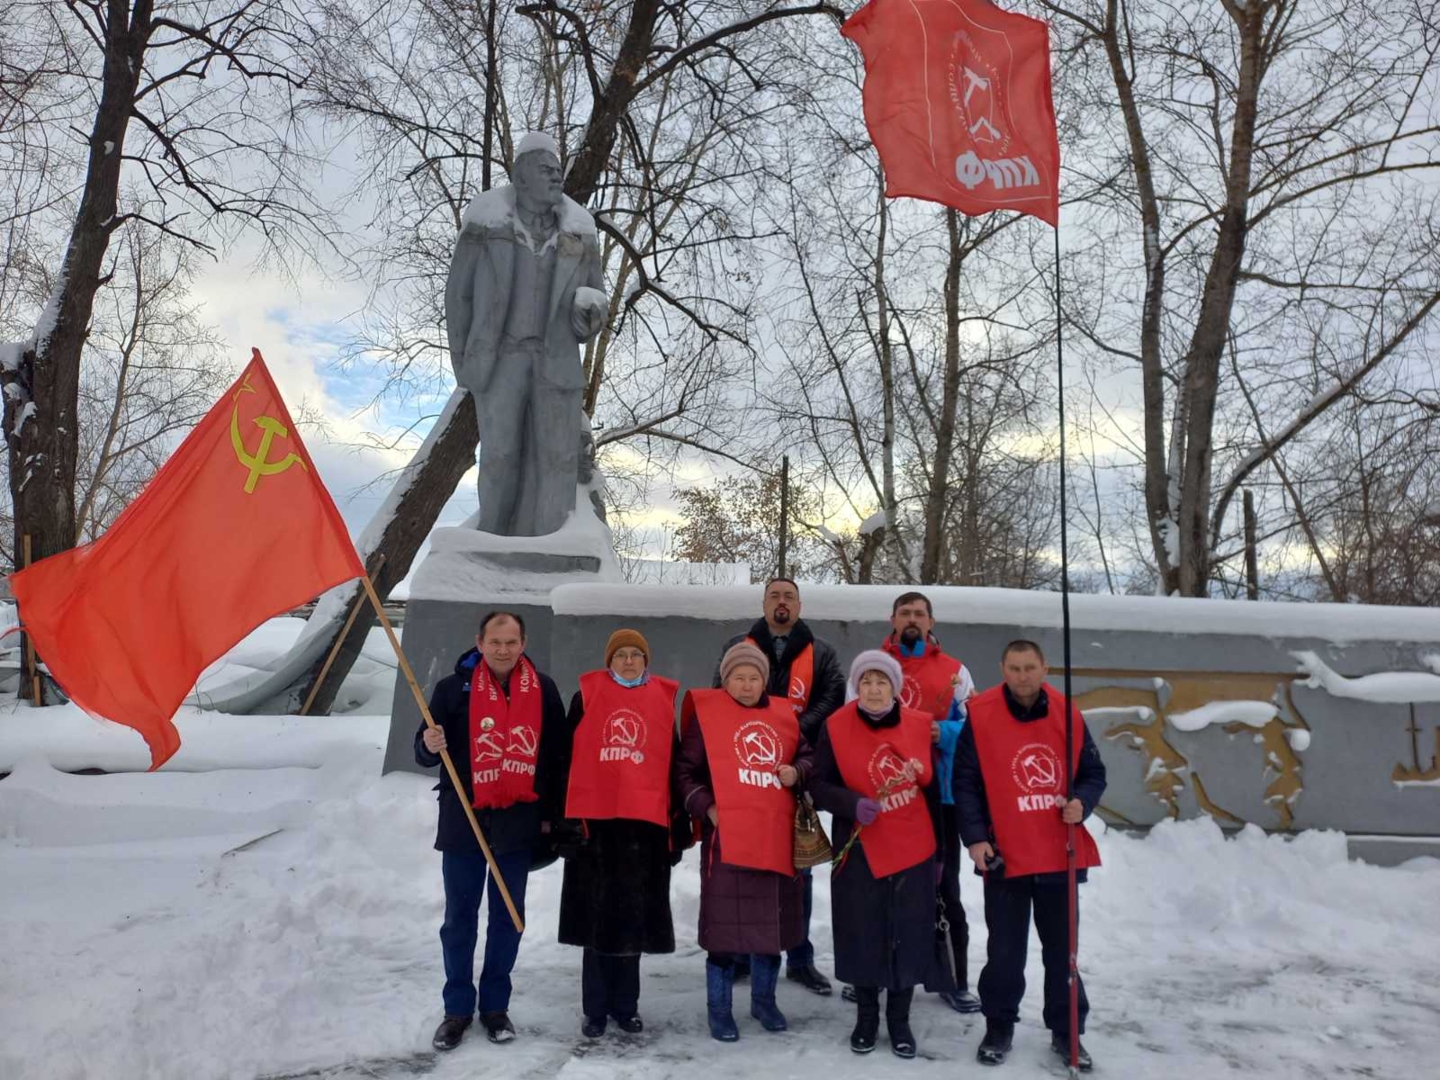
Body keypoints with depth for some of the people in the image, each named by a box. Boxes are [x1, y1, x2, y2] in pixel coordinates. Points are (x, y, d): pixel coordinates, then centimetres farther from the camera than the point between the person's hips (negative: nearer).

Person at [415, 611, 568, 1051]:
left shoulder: (543, 690, 1)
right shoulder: (453, 688, -4)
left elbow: (557, 756, 6)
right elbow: (426, 753, 0)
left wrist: (551, 814, 4)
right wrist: (430, 745, -24)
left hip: (518, 823, 1)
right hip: (463, 821, -1)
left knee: (508, 917, 11)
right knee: (459, 918, 7)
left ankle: (496, 1005, 24)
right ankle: (458, 1008, 21)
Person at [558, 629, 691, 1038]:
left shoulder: (664, 701, 8)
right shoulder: (587, 696, 3)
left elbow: (674, 764, 11)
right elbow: (566, 757, 5)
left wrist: (679, 826, 8)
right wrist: (565, 817, 0)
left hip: (645, 824, 1)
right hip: (595, 820, -1)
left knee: (633, 918, 8)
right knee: (596, 917, 5)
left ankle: (625, 1006, 22)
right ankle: (595, 1009, 18)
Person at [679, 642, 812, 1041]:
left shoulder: (784, 715, 9)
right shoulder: (706, 713, -2)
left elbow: (806, 755, 20)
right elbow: (685, 771, -1)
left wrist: (796, 772, -1)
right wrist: (706, 807, -12)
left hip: (777, 835, 4)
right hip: (727, 836, -4)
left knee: (772, 920, 15)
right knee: (725, 922, 1)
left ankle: (764, 1000, 33)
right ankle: (719, 1009, 18)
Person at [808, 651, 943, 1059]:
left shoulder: (921, 726, -3)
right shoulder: (836, 727, -9)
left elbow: (934, 791, 7)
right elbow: (817, 785, -5)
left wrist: (939, 850, 10)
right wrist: (853, 804, -23)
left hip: (915, 851, 2)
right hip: (859, 852, -1)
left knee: (909, 936, 8)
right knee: (863, 935, 8)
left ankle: (900, 1021, 27)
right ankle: (866, 1017, 29)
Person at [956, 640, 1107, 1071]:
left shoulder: (1068, 716, -1)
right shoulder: (981, 716, -8)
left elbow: (1093, 773, 8)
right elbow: (965, 783, -7)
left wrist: (1082, 803, -12)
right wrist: (975, 837, -13)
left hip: (1060, 855, 2)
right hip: (1005, 856, -2)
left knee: (1062, 949, 15)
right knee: (1004, 950, 9)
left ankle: (1066, 1031, 30)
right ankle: (999, 1026, 27)